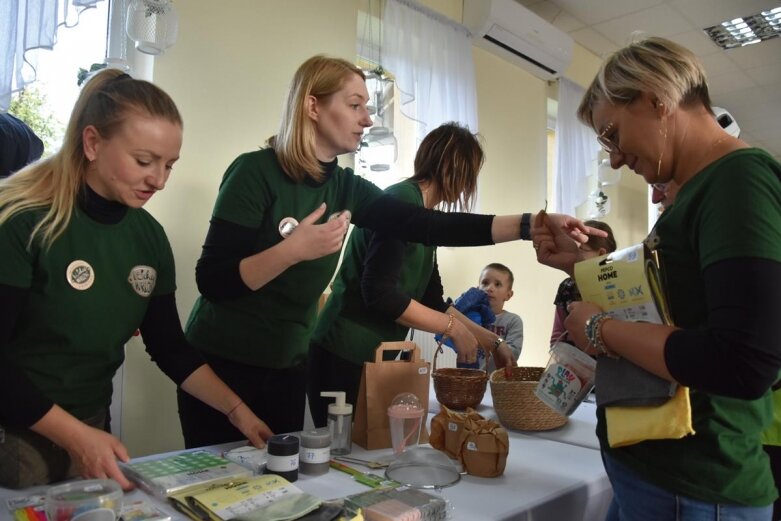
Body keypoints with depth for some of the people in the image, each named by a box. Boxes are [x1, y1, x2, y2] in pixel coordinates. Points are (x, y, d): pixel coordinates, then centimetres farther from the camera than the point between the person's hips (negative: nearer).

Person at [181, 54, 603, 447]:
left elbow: (426, 226, -10)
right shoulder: (256, 171, -16)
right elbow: (212, 281, -18)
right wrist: (292, 251, -31)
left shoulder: (345, 188, 0)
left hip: (287, 369, 5)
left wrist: (530, 224, -17)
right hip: (221, 364, -5)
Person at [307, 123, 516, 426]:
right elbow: (379, 293, -24)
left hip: (372, 357, 9)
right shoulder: (403, 202, -16)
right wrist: (454, 328, -15)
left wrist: (489, 341, 15)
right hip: (344, 358, -9)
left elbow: (433, 301, 15)